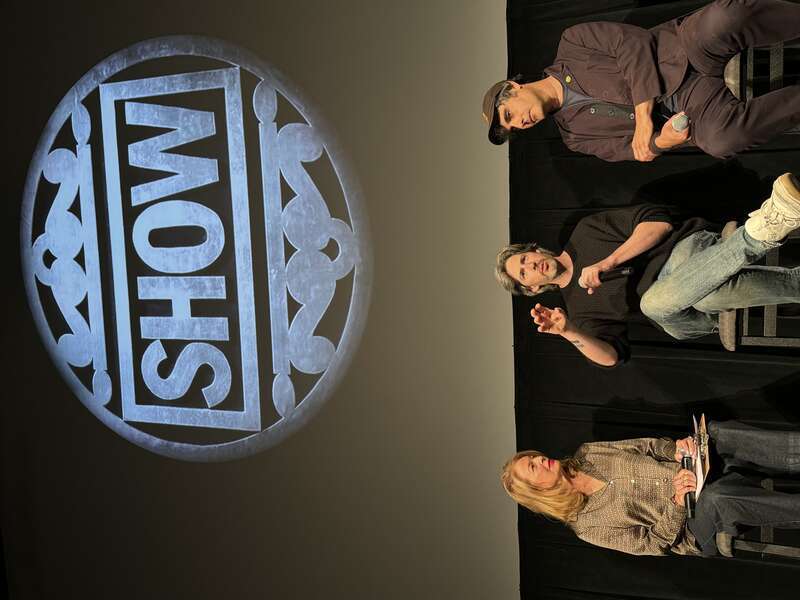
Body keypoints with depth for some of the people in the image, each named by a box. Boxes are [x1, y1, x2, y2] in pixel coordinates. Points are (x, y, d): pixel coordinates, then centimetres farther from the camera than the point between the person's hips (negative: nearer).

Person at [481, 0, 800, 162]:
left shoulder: (570, 44, 3)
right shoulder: (574, 135, 12)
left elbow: (634, 41, -8)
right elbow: (624, 149, 7)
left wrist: (643, 117, -19)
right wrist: (661, 141, -19)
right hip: (692, 106, 2)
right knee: (718, 140, -35)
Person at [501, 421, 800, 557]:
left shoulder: (586, 454, 5)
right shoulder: (588, 525, -10)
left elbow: (644, 445, 8)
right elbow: (653, 545, -11)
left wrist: (675, 448, -13)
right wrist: (677, 502, -26)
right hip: (694, 530, -5)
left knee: (718, 431, -25)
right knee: (716, 498, -40)